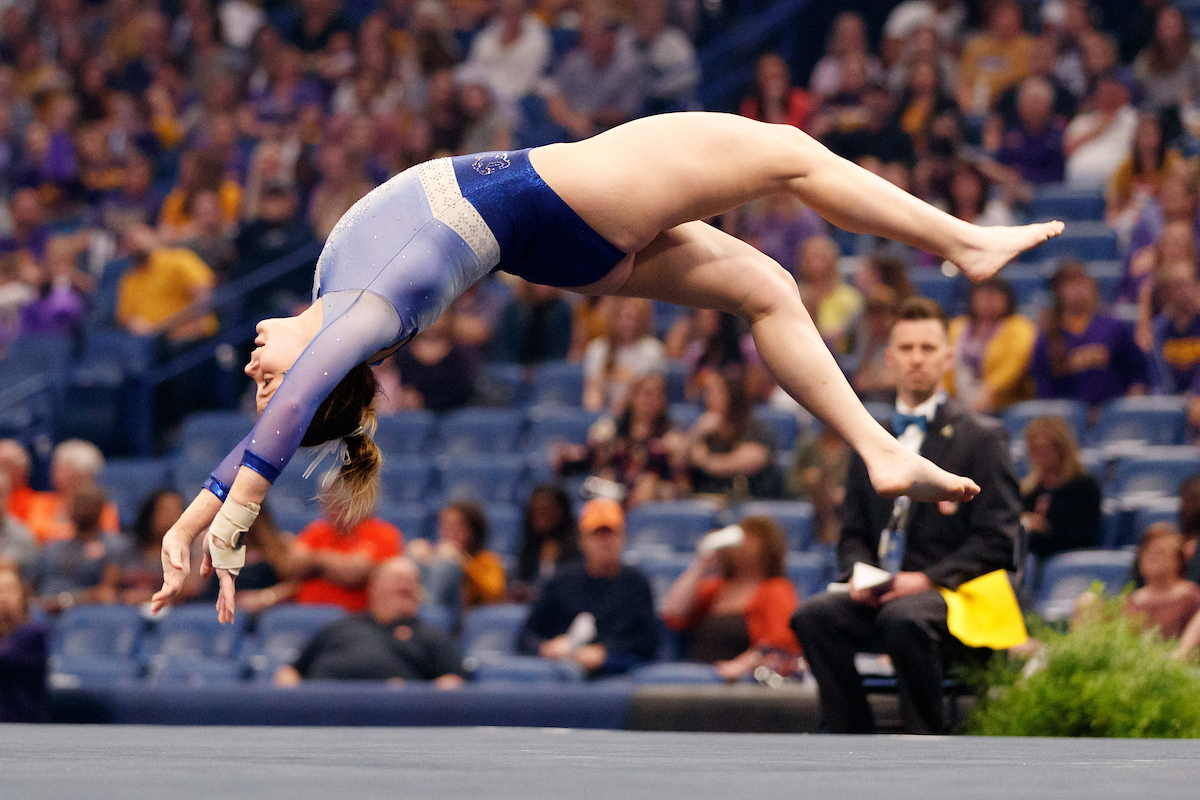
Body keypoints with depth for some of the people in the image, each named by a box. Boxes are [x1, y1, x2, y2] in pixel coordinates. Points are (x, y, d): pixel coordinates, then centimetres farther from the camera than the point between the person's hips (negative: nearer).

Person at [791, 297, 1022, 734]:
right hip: (878, 593, 5)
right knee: (812, 616, -27)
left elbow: (997, 538, -2)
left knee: (903, 618, -39)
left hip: (947, 592, -4)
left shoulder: (981, 437, 5)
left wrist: (929, 578, -14)